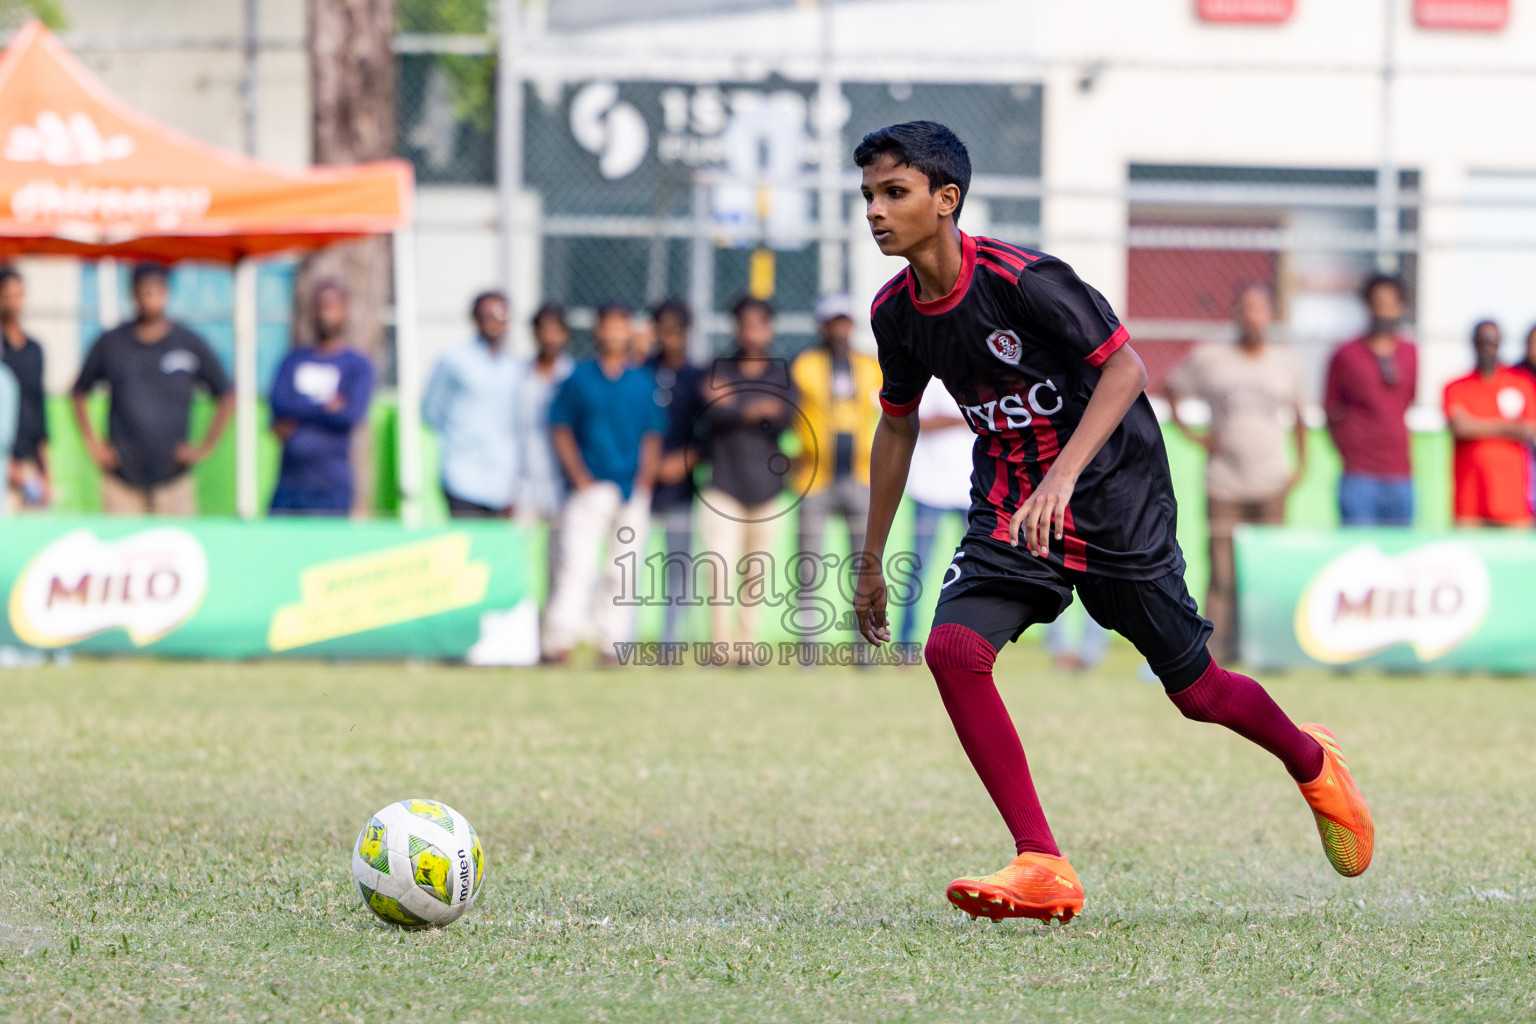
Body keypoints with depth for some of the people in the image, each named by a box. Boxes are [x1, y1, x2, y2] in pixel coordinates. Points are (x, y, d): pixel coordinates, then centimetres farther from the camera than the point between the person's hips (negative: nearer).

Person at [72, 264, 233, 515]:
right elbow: (79, 393, 19)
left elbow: (227, 397, 13)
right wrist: (93, 445, 10)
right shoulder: (111, 344, 8)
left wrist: (205, 447, 6)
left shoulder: (191, 344, 6)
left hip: (172, 475, 0)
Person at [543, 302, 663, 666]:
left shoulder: (643, 382, 11)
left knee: (623, 570, 2)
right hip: (590, 485, -2)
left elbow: (652, 436, 11)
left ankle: (614, 645, 6)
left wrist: (645, 482, -3)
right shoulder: (579, 379, 6)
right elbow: (560, 430, 4)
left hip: (633, 490, 2)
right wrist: (579, 478, -7)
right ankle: (558, 642, -13)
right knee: (577, 563, -12)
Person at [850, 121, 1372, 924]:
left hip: (1113, 501, -5)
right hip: (1009, 511, 5)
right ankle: (1042, 869, -18)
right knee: (953, 648, -21)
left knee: (1196, 690, 6)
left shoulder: (1023, 280, -23)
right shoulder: (896, 312, -3)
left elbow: (1125, 366, -21)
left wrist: (1064, 474, -35)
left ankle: (1311, 762, 40)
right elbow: (897, 424, 13)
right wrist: (871, 562, 18)